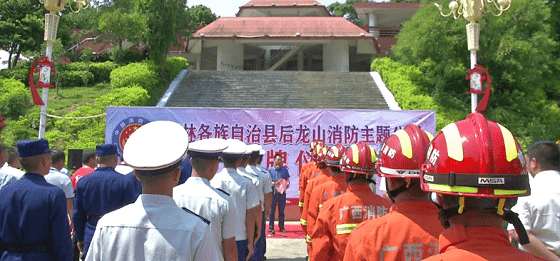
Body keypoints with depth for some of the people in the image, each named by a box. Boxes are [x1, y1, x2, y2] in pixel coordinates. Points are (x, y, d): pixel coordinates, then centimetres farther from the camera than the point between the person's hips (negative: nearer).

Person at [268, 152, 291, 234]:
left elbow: (287, 180, 13)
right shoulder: (270, 170, 4)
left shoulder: (285, 170, 10)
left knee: (281, 211, 7)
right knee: (271, 211, 1)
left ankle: (281, 227, 15)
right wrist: (273, 183, -16)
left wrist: (287, 185, -9)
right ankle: (271, 227, 7)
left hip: (282, 193, 2)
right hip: (273, 192, -2)